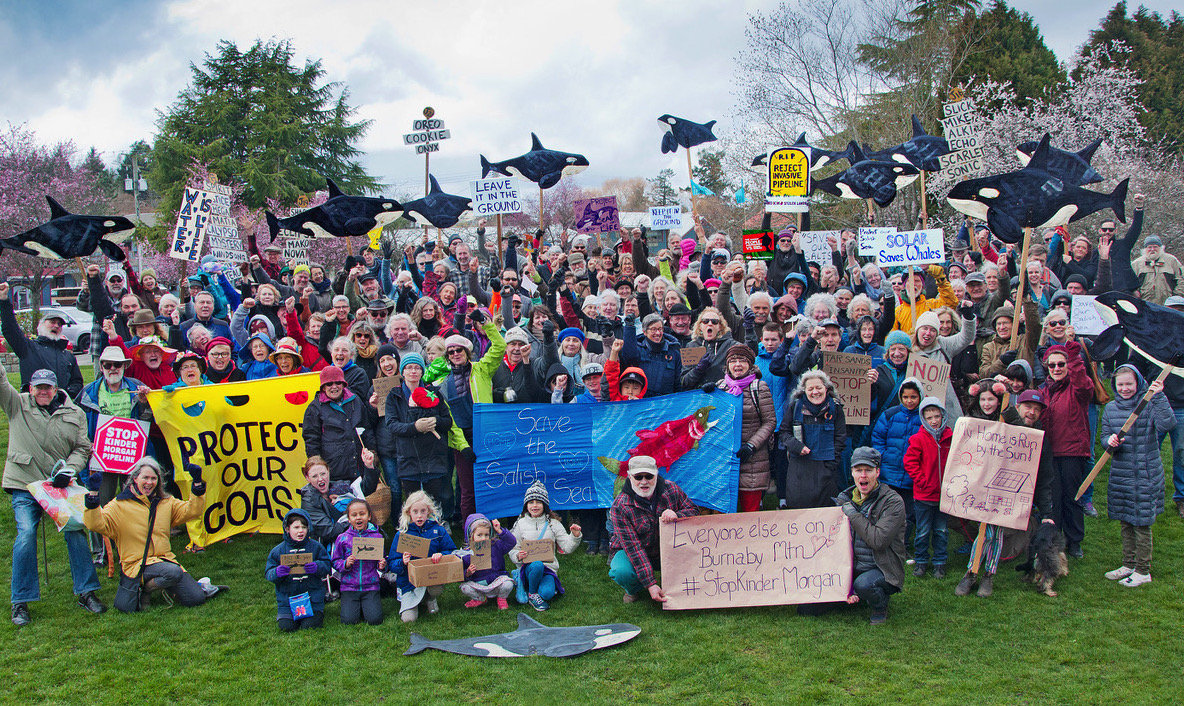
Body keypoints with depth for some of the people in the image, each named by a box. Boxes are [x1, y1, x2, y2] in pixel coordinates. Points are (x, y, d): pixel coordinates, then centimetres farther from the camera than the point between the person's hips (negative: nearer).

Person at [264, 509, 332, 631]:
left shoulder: (316, 547, -1)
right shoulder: (278, 551, 0)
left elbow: (327, 566, -2)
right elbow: (269, 573, 0)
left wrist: (317, 567, -24)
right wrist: (277, 573, -24)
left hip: (312, 597, -1)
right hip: (287, 597, 1)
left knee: (310, 626, -10)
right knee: (287, 627, -9)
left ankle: (319, 612, 24)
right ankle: (282, 614, 26)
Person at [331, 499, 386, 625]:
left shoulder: (377, 537, 3)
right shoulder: (342, 538, 1)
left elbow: (381, 559, 12)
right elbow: (335, 562, 4)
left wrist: (382, 565, -11)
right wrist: (345, 564, -17)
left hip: (371, 585, 0)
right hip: (349, 586, 0)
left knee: (374, 619, -14)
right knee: (349, 620, -13)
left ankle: (372, 603, 19)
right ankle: (355, 605, 20)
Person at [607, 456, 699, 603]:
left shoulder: (671, 489, -13)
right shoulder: (620, 507, -23)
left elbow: (694, 510, -2)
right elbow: (633, 547, -27)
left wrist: (676, 515, -29)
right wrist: (651, 584, -33)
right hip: (631, 553, -2)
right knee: (621, 572, -34)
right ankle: (633, 590, 5)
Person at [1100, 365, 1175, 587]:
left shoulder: (1149, 405, -9)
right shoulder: (1110, 409, 5)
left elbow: (1167, 424, -26)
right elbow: (1105, 435, 9)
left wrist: (1158, 397, -33)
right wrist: (1111, 441, -14)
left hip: (1145, 474, -5)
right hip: (1120, 472, 5)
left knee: (1142, 523, 2)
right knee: (1125, 521, 15)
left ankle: (1143, 571, 13)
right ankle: (1128, 564, 29)